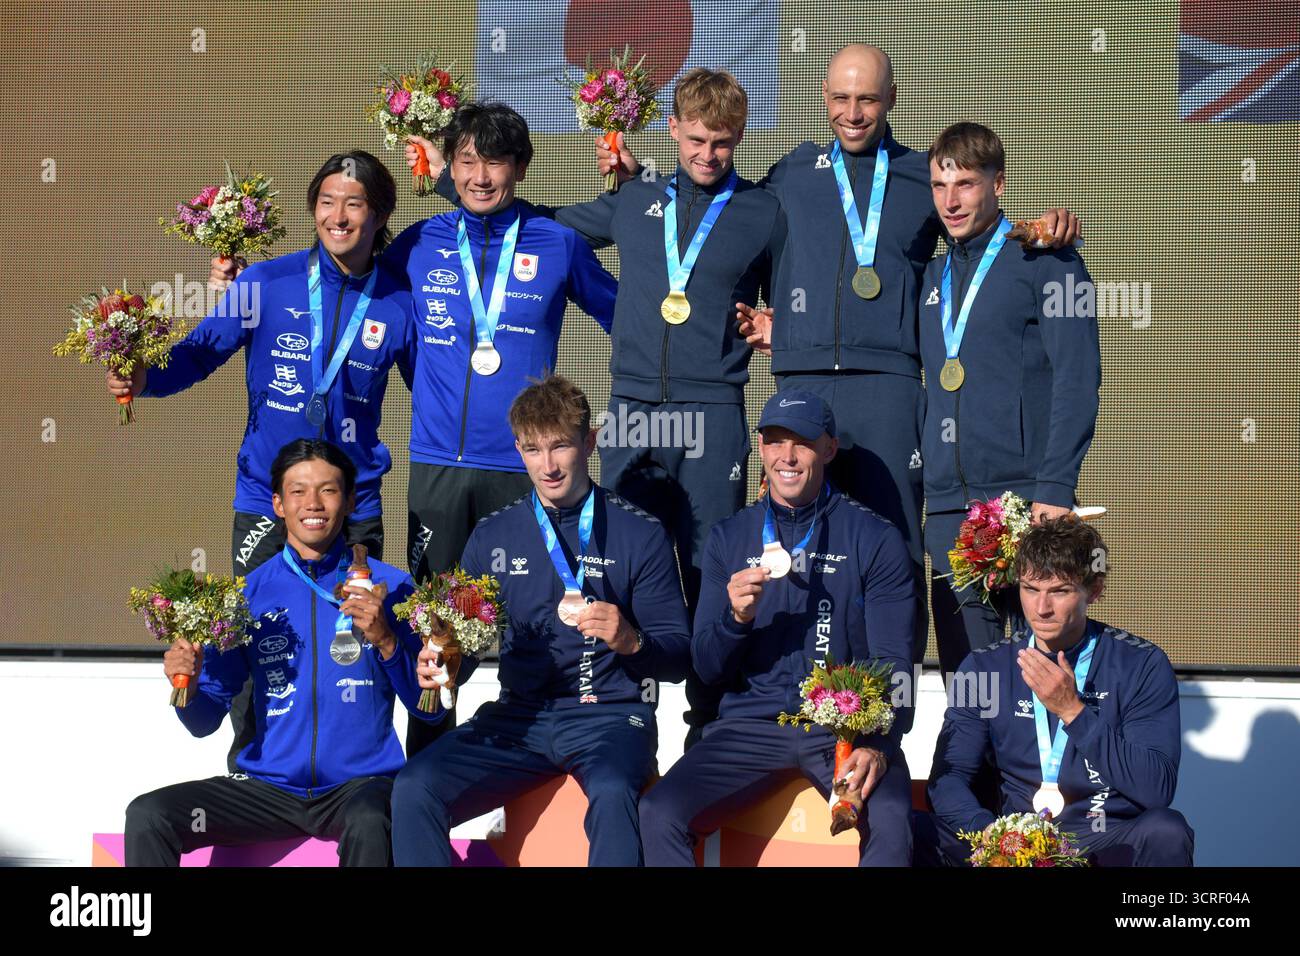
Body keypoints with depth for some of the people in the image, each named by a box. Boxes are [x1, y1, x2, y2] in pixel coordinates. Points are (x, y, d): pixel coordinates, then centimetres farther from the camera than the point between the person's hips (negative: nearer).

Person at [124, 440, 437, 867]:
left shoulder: (386, 587, 1)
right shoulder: (250, 594, 7)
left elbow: (430, 709, -3)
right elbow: (205, 721, 9)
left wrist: (385, 640, -18)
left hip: (359, 782, -3)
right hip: (269, 784, 3)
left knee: (368, 821, -38)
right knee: (146, 816, -18)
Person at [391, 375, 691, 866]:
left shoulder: (640, 534, 2)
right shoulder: (492, 536, 12)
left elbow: (678, 656, 2)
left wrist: (631, 641, -20)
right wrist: (440, 665, -6)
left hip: (608, 715, -3)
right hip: (518, 716, 3)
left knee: (613, 794, -38)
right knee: (413, 788, -23)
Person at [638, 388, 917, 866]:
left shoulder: (877, 539, 6)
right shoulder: (729, 537, 13)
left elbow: (893, 664, 1)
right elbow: (707, 668, 12)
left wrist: (878, 745, -19)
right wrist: (736, 616, -10)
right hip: (751, 724, 3)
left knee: (890, 822, -35)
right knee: (659, 812, -24)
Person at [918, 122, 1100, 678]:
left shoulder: (1045, 262, 0)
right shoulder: (934, 277, 19)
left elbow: (1077, 378, -8)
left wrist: (1055, 488, -15)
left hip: (1025, 498, -5)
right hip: (948, 507, 6)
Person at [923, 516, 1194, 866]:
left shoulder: (1142, 666, 0)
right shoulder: (984, 666, 7)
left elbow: (1157, 789, -9)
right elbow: (948, 777, 2)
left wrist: (1073, 711, -15)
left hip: (1112, 846, -1)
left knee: (1166, 831, -34)